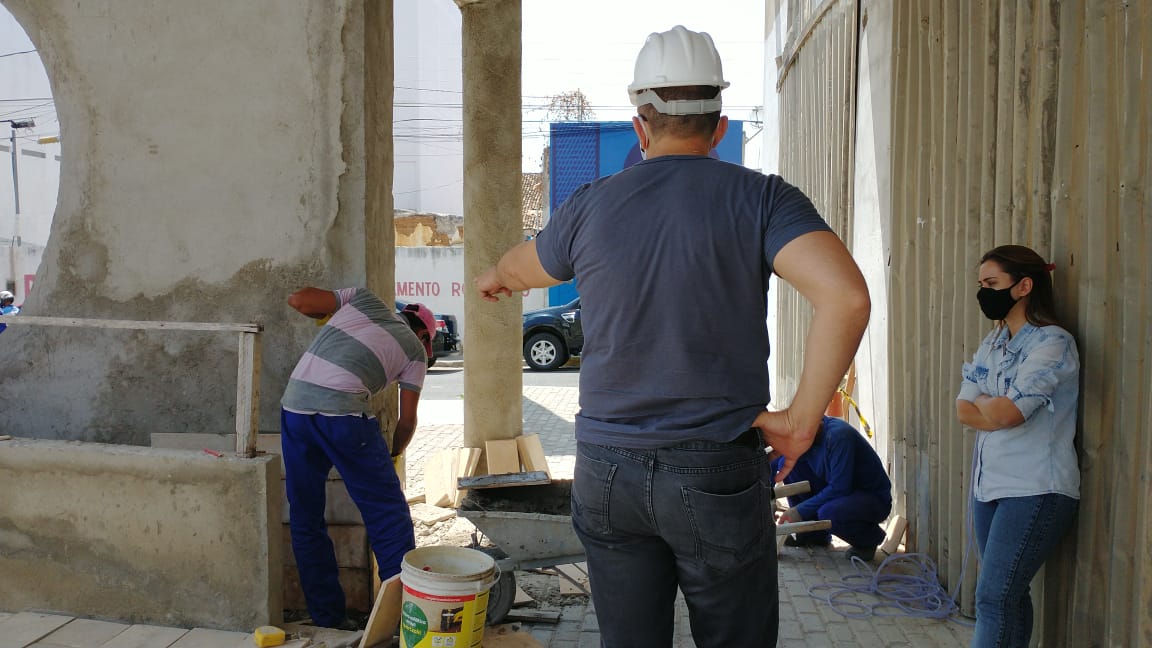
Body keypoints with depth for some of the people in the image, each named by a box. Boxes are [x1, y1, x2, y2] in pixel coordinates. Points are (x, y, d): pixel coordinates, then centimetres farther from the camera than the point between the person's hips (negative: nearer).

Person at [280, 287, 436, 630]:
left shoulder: (364, 298, 21)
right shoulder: (414, 349, 14)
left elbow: (297, 299, 16)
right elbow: (407, 420, 14)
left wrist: (327, 316, 34)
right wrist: (393, 454, 31)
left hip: (295, 405, 5)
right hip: (341, 412, -5)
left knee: (305, 519, 13)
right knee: (389, 515, 7)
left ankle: (327, 616, 19)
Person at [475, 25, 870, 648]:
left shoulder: (589, 206, 3)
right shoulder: (760, 198, -6)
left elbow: (521, 268, 24)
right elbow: (846, 297, -21)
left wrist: (491, 278, 48)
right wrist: (801, 419, -12)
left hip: (606, 473, 3)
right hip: (717, 473, -2)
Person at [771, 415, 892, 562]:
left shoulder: (838, 436, -28)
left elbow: (839, 488, -30)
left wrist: (801, 510, -26)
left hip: (875, 499, -8)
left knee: (828, 512, -38)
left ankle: (869, 539, -4)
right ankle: (814, 533, 4)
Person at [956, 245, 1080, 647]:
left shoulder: (1053, 343, -11)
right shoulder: (992, 344, 12)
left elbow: (1004, 412, -21)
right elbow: (964, 410, 4)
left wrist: (984, 402, 0)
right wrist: (999, 408, -12)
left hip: (1035, 491, -7)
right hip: (989, 484, 7)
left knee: (993, 598, -9)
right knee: (1010, 596, 11)